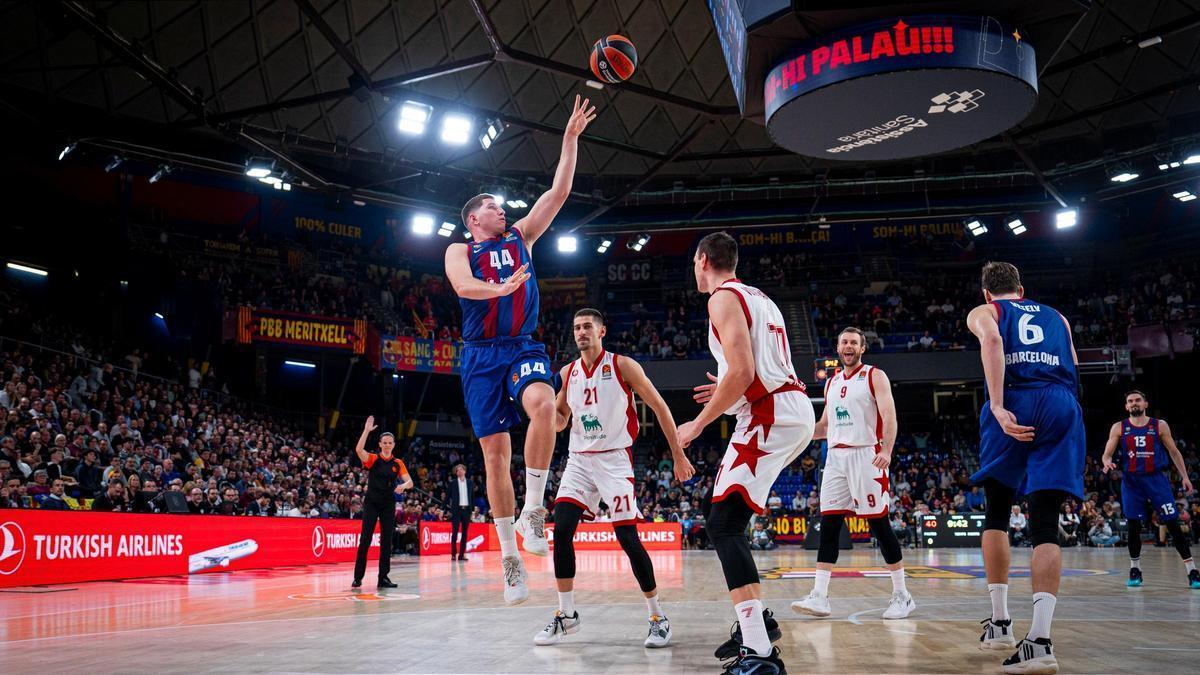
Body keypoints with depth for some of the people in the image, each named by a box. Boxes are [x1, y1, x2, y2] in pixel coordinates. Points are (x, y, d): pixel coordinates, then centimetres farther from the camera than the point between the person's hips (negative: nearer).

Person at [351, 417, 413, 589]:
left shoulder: (398, 463, 7)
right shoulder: (372, 459, -1)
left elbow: (410, 481, 1)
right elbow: (359, 449, -20)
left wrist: (403, 485, -22)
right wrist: (366, 430, -26)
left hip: (388, 505, 3)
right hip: (371, 502, -3)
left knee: (387, 540, 2)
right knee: (365, 539, -6)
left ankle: (383, 577, 7)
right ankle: (358, 577, 2)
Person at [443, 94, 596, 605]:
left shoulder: (521, 237, 18)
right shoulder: (459, 250, 10)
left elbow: (558, 193, 12)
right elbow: (462, 285, -13)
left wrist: (570, 138, 6)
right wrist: (501, 288, -32)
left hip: (523, 347, 1)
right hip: (482, 354, -1)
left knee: (543, 405, -33)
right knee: (495, 453, -3)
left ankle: (533, 509, -20)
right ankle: (510, 556, 7)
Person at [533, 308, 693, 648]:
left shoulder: (622, 366, -6)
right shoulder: (568, 372, 8)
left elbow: (660, 407, -3)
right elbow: (558, 422, 18)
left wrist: (678, 456, -5)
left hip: (614, 459, -4)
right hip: (579, 460, 5)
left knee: (628, 538, -10)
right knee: (561, 531, -9)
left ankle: (658, 616, 5)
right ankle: (566, 614, 5)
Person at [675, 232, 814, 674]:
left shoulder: (724, 297, -7)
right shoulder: (758, 297, 23)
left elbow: (742, 372, -19)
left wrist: (698, 424, -11)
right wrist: (726, 392, 33)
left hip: (771, 417, -10)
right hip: (793, 408, 10)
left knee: (722, 525, -16)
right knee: (727, 520, 20)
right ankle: (756, 620, 26)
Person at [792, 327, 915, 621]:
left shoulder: (875, 376, -1)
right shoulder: (831, 383, 18)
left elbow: (889, 417, -11)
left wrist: (886, 451, -26)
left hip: (866, 455, -6)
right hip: (835, 457, 6)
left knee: (879, 524, -3)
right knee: (829, 524, -1)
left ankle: (902, 595, 7)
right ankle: (819, 597, -3)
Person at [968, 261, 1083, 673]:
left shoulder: (983, 312, 18)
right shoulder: (1055, 317, 31)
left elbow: (992, 340, -6)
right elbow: (1071, 371, 21)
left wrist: (998, 405, -16)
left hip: (1016, 403, -2)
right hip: (1063, 406, 2)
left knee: (996, 515, 15)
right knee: (1045, 526, -2)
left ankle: (1000, 623, 16)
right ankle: (1040, 639, -16)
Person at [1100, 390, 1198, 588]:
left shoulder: (1160, 425, 4)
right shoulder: (1119, 428, 4)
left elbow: (1174, 452, 9)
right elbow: (1107, 454, 2)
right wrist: (1107, 462, -21)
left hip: (1156, 479, 0)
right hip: (1131, 481, 1)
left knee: (1173, 524, -5)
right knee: (1134, 526, 1)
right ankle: (1135, 570, 15)